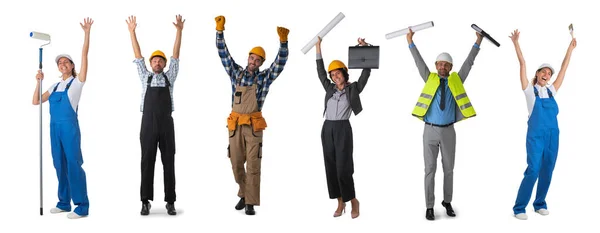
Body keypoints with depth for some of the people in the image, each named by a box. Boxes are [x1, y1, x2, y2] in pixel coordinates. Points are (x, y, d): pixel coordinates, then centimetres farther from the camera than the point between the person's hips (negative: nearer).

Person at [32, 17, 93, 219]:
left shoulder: (77, 82, -1)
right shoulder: (55, 86, 15)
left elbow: (84, 55, -9)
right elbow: (36, 101, 14)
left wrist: (87, 32, -15)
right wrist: (39, 81, 3)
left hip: (70, 126, -6)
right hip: (55, 127, 6)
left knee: (74, 164, -7)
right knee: (59, 164, 9)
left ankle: (82, 207, -4)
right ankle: (64, 203, 19)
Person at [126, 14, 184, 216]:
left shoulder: (169, 77, 12)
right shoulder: (145, 77, 13)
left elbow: (176, 56, 6)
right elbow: (138, 56, 9)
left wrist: (179, 30, -1)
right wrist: (132, 31, 4)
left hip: (166, 124, 0)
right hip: (148, 124, 0)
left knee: (168, 162, 2)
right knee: (147, 162, 1)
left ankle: (170, 202, 6)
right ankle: (146, 201, 6)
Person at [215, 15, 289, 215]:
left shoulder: (265, 77, 3)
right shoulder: (236, 73, 8)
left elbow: (280, 61, -8)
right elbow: (223, 53, 2)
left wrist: (283, 41, -23)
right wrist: (220, 30, -8)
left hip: (254, 125, -2)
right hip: (235, 124, 2)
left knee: (253, 165, -5)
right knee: (236, 163, 8)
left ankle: (251, 202, 0)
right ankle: (244, 194, 28)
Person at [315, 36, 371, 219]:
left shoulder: (353, 89, 0)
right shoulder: (330, 88, 11)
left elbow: (366, 73, -9)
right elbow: (320, 71, 15)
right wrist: (318, 47, 14)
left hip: (343, 129, -5)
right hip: (327, 129, 5)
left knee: (343, 168, -9)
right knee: (331, 167, 5)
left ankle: (353, 201, 9)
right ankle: (340, 203, 13)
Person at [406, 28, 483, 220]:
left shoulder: (456, 80, 7)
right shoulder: (430, 79, 6)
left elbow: (469, 62, 5)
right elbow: (419, 62, 1)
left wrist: (478, 43, 2)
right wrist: (410, 42, -4)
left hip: (448, 131, 1)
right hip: (430, 131, -1)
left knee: (448, 169, 10)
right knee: (430, 169, 1)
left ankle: (447, 202, 24)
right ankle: (429, 207, 5)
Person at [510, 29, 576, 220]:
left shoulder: (551, 90, 12)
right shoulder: (530, 90, 1)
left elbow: (564, 68, 17)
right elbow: (522, 64, -3)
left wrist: (571, 47, 19)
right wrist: (516, 42, -7)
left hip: (552, 134, 5)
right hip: (536, 135, -5)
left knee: (547, 171, 7)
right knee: (533, 169, -12)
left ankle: (540, 204, 19)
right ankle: (519, 208, -6)